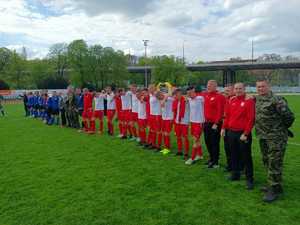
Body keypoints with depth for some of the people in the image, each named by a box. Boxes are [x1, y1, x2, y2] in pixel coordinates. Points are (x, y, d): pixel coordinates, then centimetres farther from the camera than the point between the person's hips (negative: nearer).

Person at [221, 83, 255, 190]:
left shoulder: (249, 101, -10)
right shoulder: (231, 101, 8)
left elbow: (251, 119, -15)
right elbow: (227, 115, 15)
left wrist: (245, 133, -18)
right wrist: (224, 128, 9)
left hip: (243, 133, -6)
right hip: (231, 132, 6)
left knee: (246, 156, 2)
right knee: (234, 154, 16)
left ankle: (249, 179, 13)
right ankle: (235, 174, 31)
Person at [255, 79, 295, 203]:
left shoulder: (276, 100, -16)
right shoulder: (257, 99, 9)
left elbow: (289, 116, -15)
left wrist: (281, 128, -2)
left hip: (276, 137, -8)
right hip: (262, 137, 9)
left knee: (274, 163, -4)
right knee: (266, 161, 18)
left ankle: (275, 189, 8)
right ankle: (272, 184, 34)